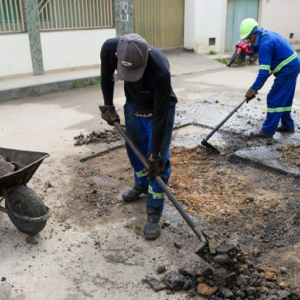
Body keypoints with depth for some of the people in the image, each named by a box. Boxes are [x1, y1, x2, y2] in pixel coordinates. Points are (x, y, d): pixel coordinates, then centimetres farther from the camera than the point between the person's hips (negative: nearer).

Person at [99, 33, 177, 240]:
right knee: (135, 149, 18)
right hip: (133, 106, 5)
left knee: (159, 161, -6)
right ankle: (141, 185, 46)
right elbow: (106, 76, -4)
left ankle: (154, 214, 7)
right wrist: (108, 106, 2)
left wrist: (155, 154, -25)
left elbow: (160, 116, -32)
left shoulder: (161, 70, -41)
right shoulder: (109, 49, -29)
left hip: (159, 109, -5)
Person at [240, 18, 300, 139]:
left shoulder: (265, 44, -24)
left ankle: (267, 131, -6)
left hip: (287, 69, -10)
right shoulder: (267, 34, 6)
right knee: (284, 98, 18)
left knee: (274, 99, -8)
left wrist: (253, 89, -28)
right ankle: (287, 125, 29)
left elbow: (264, 72, -29)